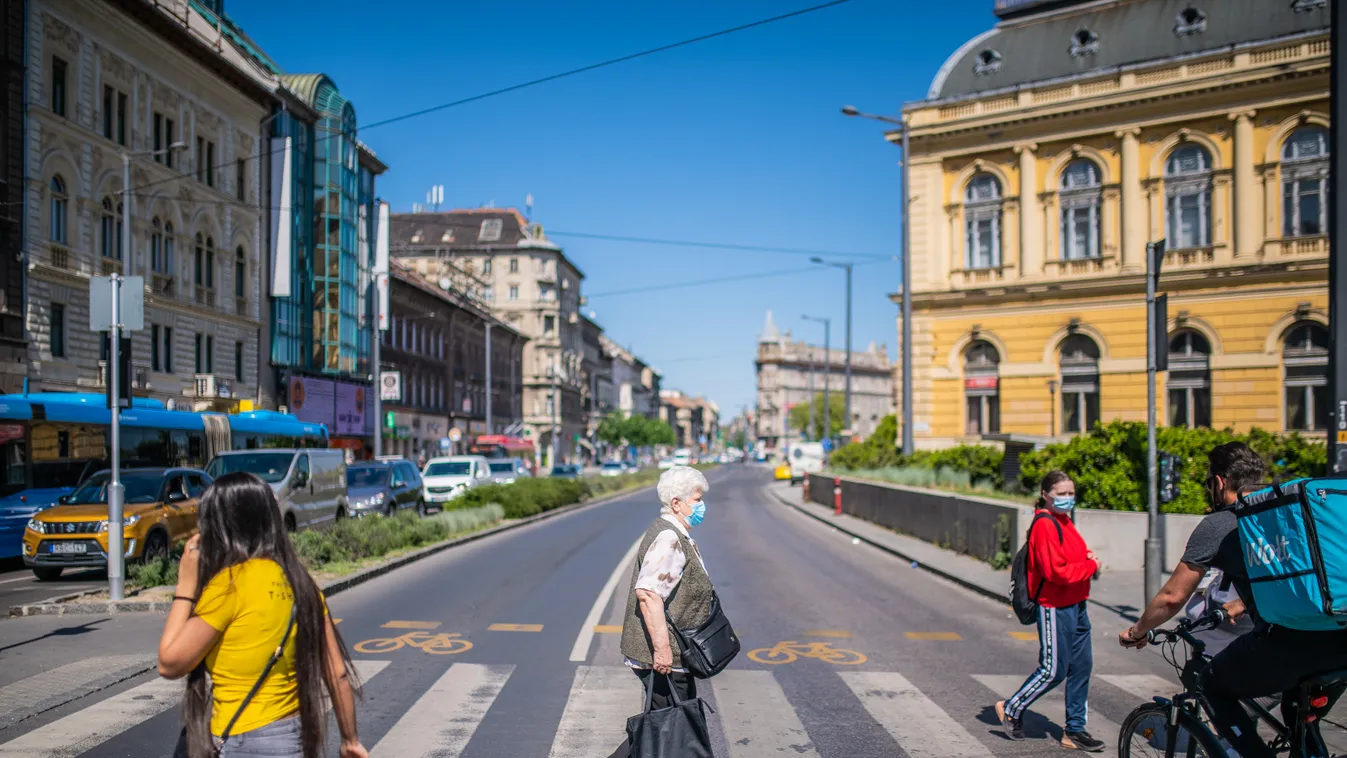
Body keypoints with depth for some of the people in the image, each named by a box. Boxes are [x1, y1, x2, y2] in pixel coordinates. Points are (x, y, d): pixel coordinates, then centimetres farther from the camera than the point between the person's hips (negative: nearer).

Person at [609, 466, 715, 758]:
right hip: (662, 656, -11)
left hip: (672, 655, 11)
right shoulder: (667, 539, -20)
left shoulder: (678, 536, 15)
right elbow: (647, 593, -30)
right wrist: (662, 648, -31)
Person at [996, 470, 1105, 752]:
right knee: (1053, 670, -2)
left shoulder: (1064, 521, 13)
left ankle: (1075, 730, 20)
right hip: (1054, 608, -9)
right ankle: (1011, 709, 19)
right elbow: (1055, 571, -24)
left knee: (1082, 666, 11)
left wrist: (1088, 558, 3)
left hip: (1076, 605, 9)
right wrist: (1091, 567, -13)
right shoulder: (1045, 525, -18)